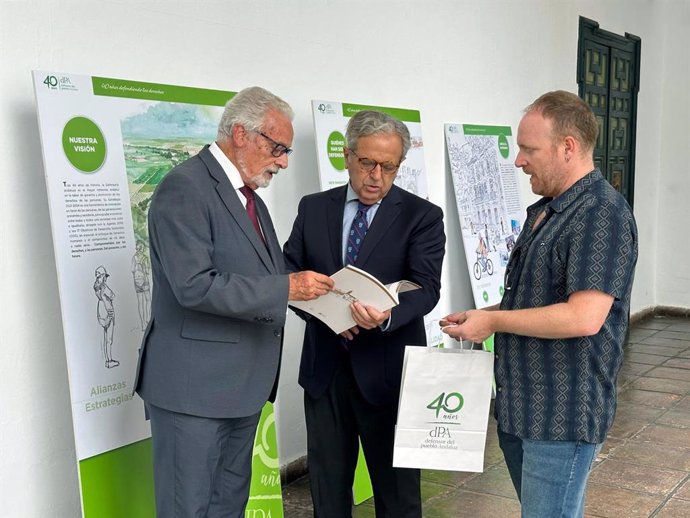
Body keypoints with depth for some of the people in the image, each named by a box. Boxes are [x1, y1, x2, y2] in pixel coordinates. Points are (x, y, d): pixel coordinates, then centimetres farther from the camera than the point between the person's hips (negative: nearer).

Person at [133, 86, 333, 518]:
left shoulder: (250, 199, 15)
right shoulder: (184, 188, -15)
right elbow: (195, 285, -25)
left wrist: (315, 291, 2)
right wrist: (286, 288, -23)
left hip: (243, 383, 9)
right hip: (194, 385, -9)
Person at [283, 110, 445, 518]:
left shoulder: (422, 216, -3)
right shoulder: (313, 208, 7)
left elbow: (426, 287, -13)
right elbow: (288, 273, 5)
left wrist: (388, 315, -34)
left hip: (387, 371, -3)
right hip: (324, 367, 3)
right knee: (327, 484, 16)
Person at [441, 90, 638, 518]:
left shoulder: (602, 214, -18)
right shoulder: (547, 209, 13)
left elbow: (583, 317, -27)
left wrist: (492, 320, -18)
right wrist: (480, 319, 5)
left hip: (562, 415, -9)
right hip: (519, 404, 9)